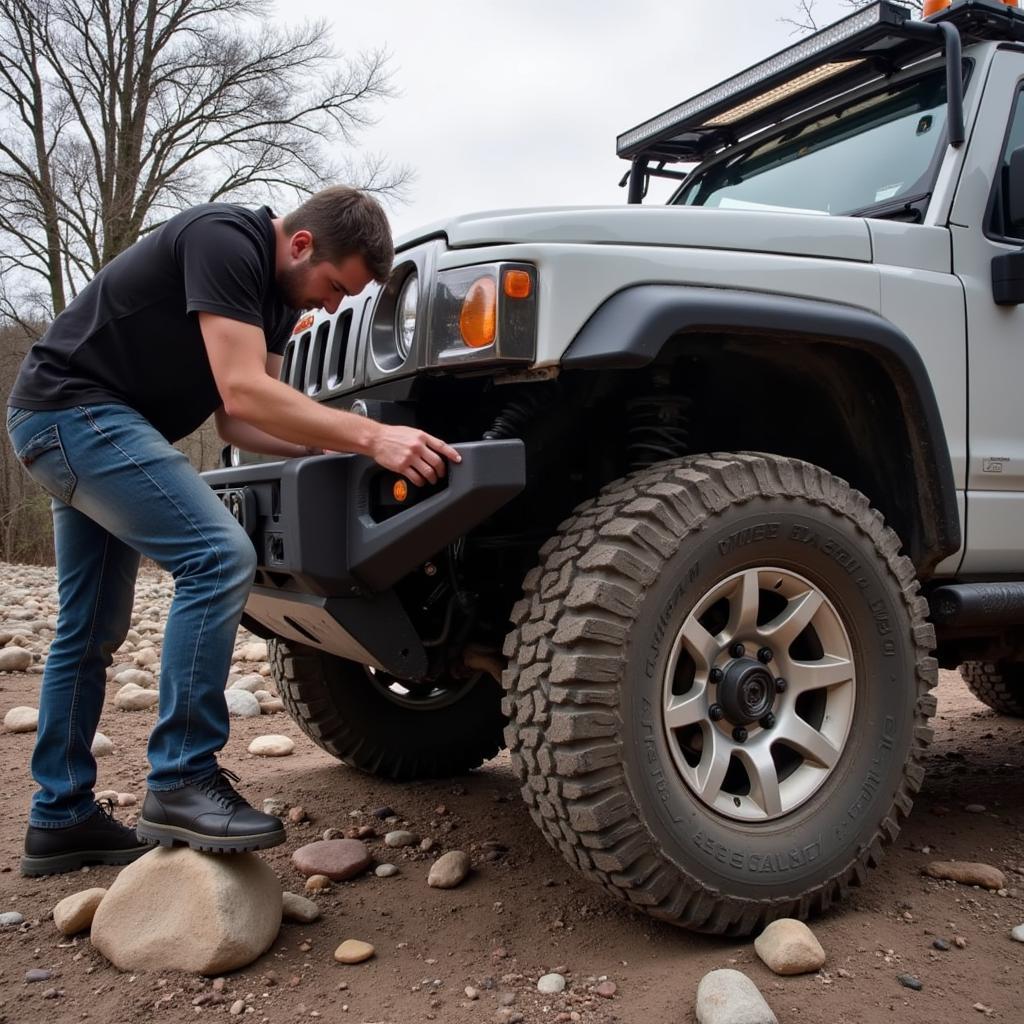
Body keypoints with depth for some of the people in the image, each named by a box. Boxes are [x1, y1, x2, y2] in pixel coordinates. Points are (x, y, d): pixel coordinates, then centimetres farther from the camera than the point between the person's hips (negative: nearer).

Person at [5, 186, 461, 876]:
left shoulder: (279, 295, 9)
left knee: (92, 631, 11)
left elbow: (238, 421, 8)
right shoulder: (225, 242, -20)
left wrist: (328, 447, -6)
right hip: (71, 408, -10)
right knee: (219, 558, -22)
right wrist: (371, 437, -32)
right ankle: (183, 785, -15)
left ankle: (61, 819, 21)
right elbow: (242, 392, -29)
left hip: (79, 425, 10)